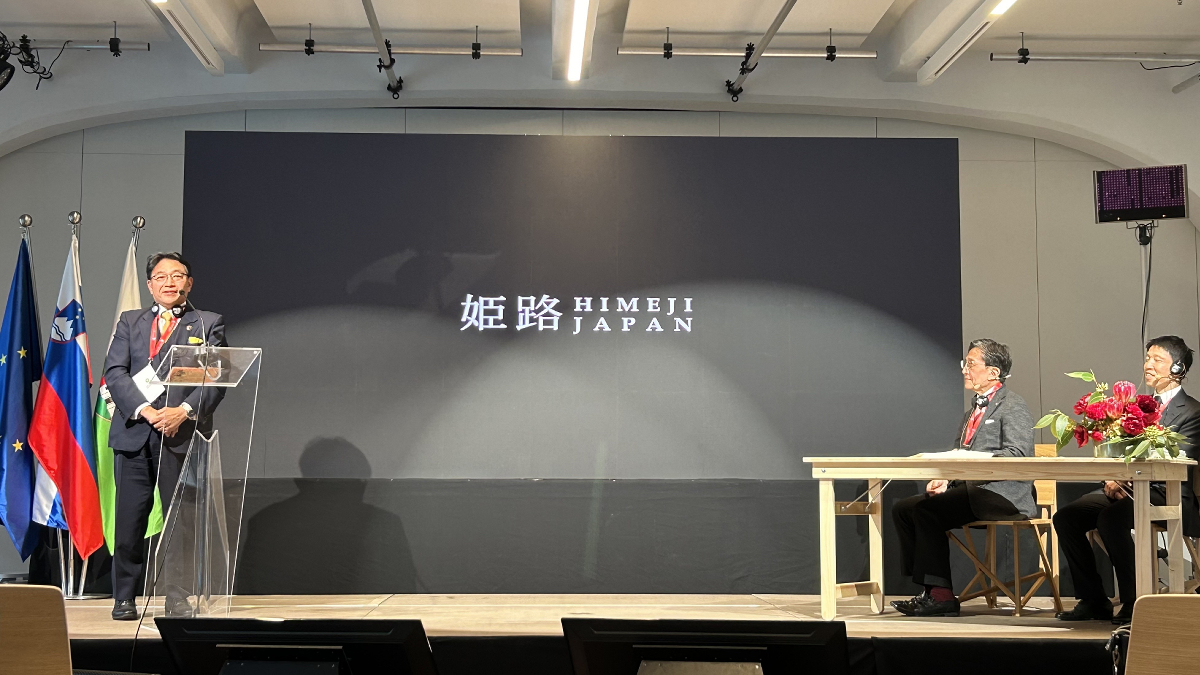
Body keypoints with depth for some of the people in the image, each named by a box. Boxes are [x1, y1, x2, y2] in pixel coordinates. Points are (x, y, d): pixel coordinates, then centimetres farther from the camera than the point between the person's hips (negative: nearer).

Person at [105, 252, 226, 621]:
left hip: (183, 434, -2)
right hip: (134, 433, 2)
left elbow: (216, 378, 0)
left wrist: (184, 411, -15)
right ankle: (124, 596, 10)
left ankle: (177, 595, 8)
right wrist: (145, 410, -11)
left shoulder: (209, 324, 10)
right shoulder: (129, 321, 16)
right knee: (129, 518, 2)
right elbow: (114, 372, 4)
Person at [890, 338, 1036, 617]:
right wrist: (945, 480, 2)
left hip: (1002, 494, -9)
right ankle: (930, 590, -8)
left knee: (927, 509, -26)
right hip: (970, 488, 9)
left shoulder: (1014, 407, -4)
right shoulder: (974, 408, 22)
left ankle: (941, 595, -22)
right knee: (904, 508, -6)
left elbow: (1017, 455, -18)